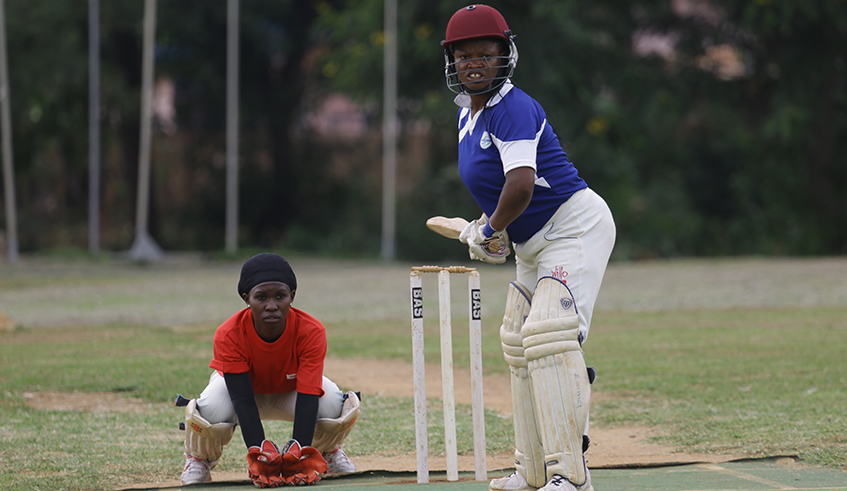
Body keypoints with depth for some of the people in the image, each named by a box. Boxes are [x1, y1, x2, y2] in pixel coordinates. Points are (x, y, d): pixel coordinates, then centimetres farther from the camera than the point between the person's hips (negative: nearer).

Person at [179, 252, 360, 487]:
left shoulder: (311, 331, -32)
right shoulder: (229, 335, -34)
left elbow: (307, 397, -36)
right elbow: (242, 399, -36)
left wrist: (299, 452, -50)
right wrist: (259, 451, -50)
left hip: (292, 387, 1)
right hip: (242, 384, -1)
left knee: (342, 407, -29)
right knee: (212, 412, -37)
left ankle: (328, 451, 9)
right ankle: (199, 460, 1)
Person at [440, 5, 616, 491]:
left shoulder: (513, 108, -20)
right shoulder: (469, 110, 10)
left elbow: (521, 185, -33)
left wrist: (491, 228, -16)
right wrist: (486, 227, 12)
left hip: (575, 227, -11)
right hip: (533, 245, 11)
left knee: (548, 332, -26)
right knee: (519, 346, 16)